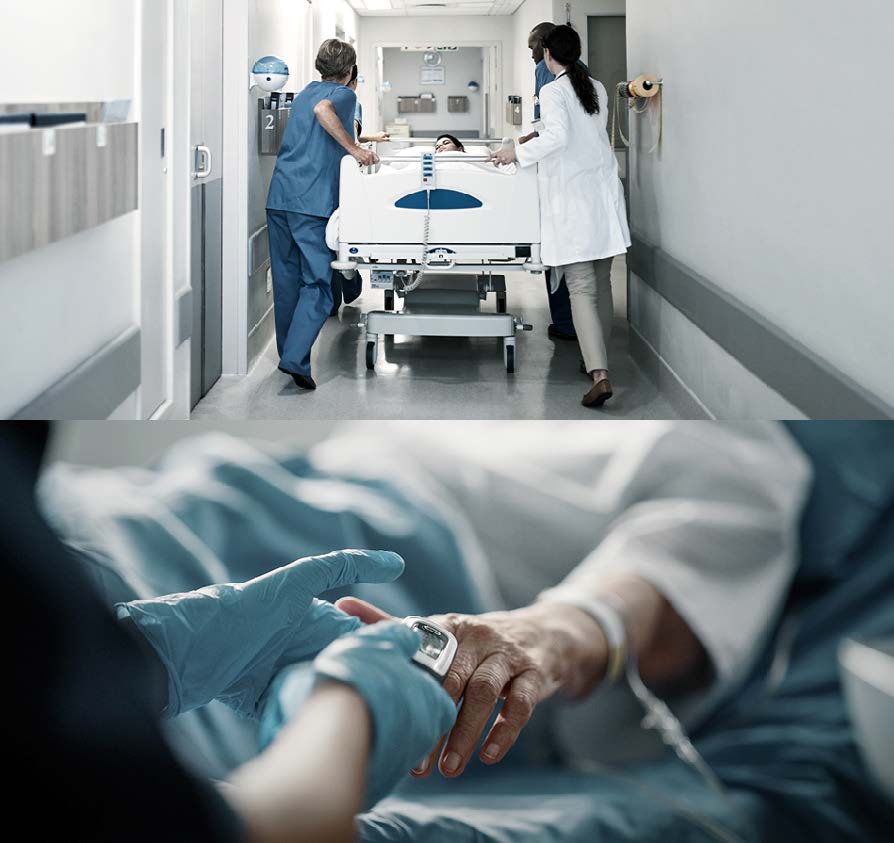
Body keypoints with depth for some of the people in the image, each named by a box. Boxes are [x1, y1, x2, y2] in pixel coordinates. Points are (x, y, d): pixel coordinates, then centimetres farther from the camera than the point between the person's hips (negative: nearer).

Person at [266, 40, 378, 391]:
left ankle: (288, 354, 20)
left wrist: (364, 140, 50)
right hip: (313, 201, -7)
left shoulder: (304, 93, 25)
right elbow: (323, 110, -22)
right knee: (318, 284, -8)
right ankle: (295, 359, -20)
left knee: (286, 281, 13)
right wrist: (354, 148, -18)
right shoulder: (344, 94, 1)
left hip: (279, 195, 7)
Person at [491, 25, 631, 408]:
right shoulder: (598, 89, 11)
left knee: (581, 288, -8)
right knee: (601, 282, 16)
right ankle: (598, 358, 27)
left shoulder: (552, 91, -9)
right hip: (604, 192, 6)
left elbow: (559, 136, -23)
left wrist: (519, 152, -11)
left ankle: (599, 374, -18)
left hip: (572, 199, -6)